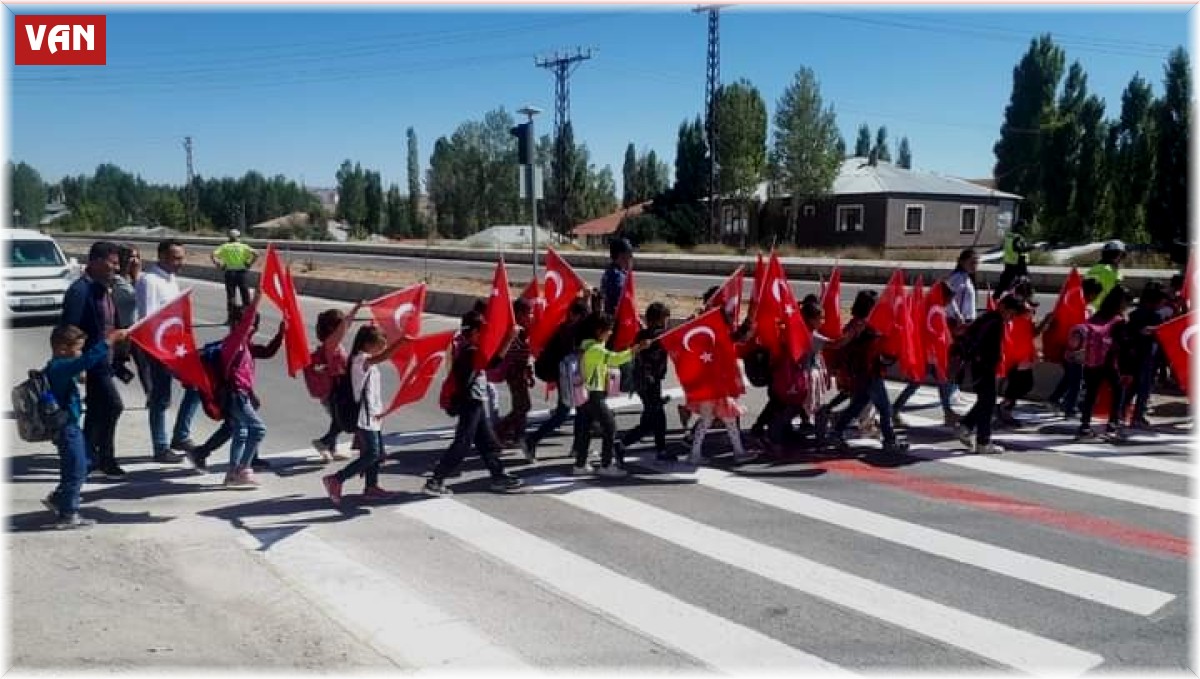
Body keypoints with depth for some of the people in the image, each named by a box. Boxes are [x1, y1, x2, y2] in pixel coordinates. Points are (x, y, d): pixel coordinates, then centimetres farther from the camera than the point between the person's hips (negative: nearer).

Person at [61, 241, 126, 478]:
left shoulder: (103, 288, 11)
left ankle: (88, 459, 25)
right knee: (112, 405, -10)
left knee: (97, 410, 14)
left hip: (103, 360, 9)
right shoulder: (79, 290, -16)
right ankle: (105, 459, 2)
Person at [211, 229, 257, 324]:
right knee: (245, 295, 6)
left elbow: (214, 255, -5)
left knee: (230, 296, 6)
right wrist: (249, 264, -1)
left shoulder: (225, 246, 7)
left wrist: (219, 266, 1)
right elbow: (255, 254, -8)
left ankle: (231, 318, 8)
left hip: (229, 272, 1)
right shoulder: (243, 246, 5)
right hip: (241, 272, -1)